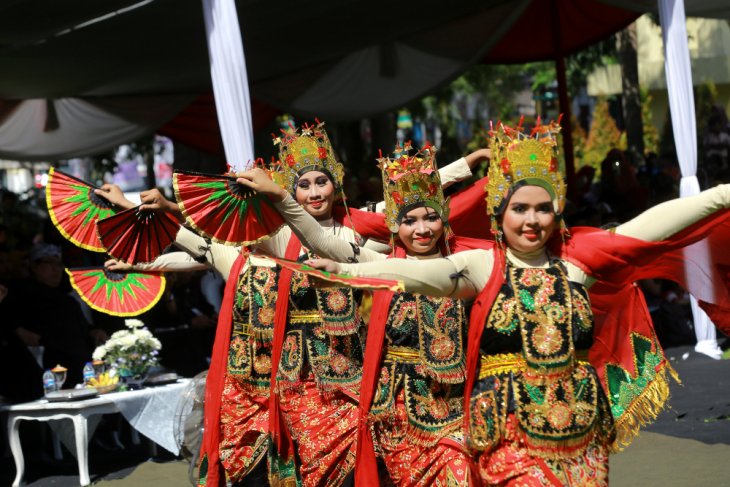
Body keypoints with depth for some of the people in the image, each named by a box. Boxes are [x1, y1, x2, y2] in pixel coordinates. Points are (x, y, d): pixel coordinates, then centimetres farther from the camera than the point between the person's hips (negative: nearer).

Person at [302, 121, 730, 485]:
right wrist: (348, 270, -21)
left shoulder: (576, 259, 6)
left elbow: (649, 226, 2)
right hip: (511, 432, -3)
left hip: (582, 432, 3)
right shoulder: (483, 265, 0)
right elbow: (419, 271, -11)